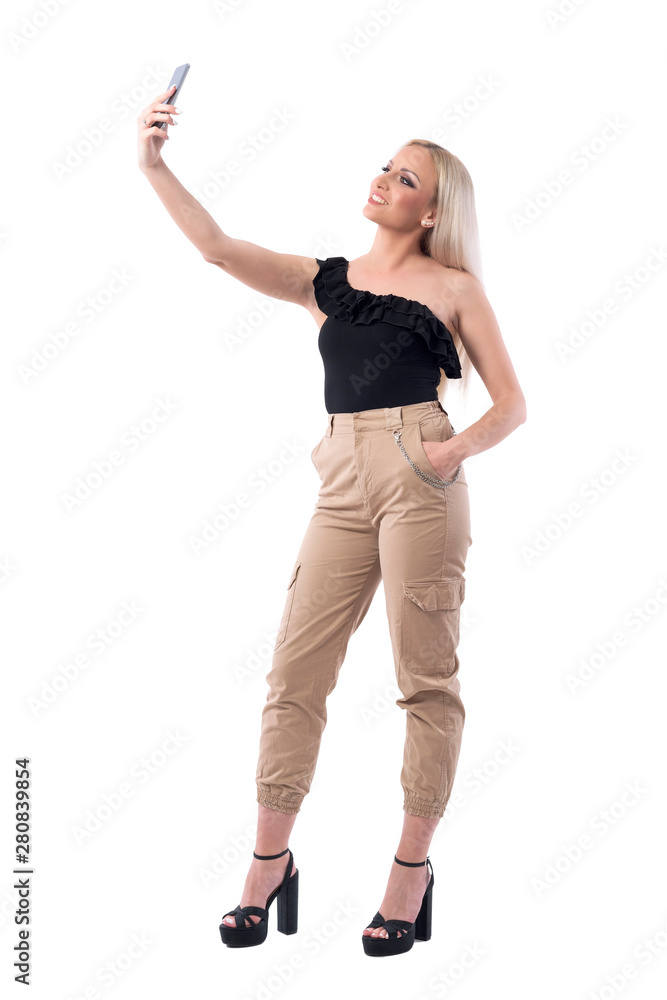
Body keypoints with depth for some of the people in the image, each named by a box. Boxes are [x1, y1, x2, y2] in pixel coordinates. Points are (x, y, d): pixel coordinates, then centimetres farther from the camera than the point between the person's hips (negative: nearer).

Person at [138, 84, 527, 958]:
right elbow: (220, 248, 7)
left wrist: (462, 446, -14)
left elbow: (511, 403, 6)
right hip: (344, 484, 4)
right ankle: (271, 862, 10)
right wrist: (155, 166, -1)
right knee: (295, 673, 0)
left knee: (426, 679, 0)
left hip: (419, 480, -4)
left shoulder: (455, 288, 7)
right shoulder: (329, 281, 17)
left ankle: (413, 869, 10)